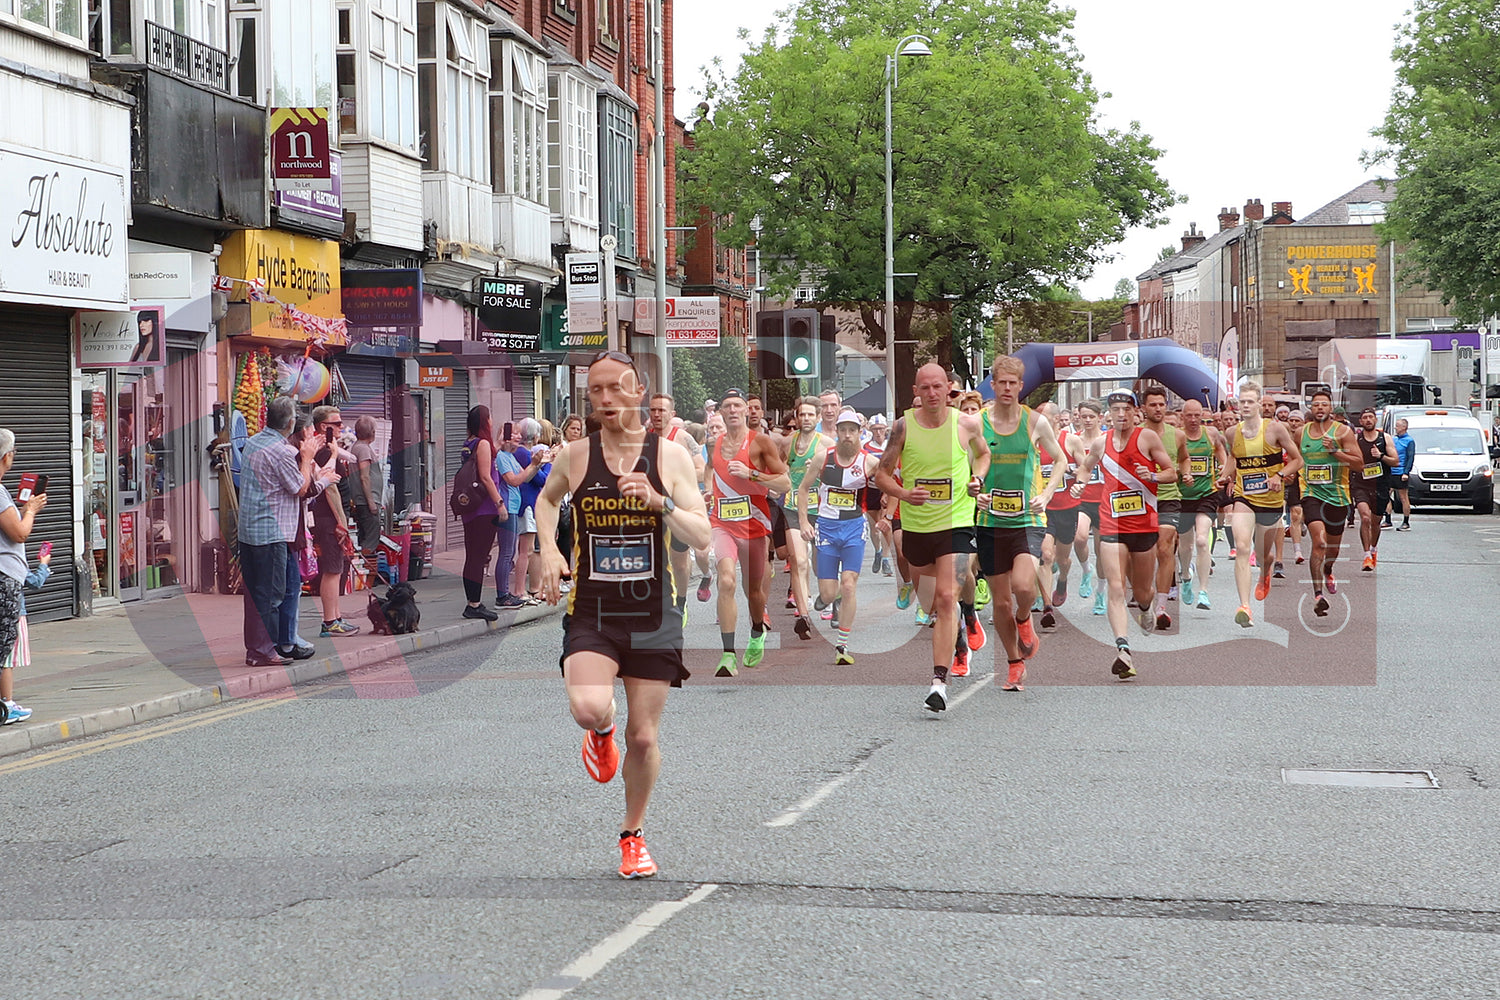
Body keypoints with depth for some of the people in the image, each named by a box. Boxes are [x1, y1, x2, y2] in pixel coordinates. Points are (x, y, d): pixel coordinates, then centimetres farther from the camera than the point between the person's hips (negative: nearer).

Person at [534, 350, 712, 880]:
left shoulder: (670, 457, -2)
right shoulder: (575, 456, 0)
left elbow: (702, 536, -7)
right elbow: (546, 499, 22)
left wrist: (661, 503, -24)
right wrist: (549, 550, 5)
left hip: (652, 615, 0)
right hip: (591, 612, 0)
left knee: (643, 736, 4)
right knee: (588, 709, -26)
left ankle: (634, 836, 28)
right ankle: (601, 732, 14)